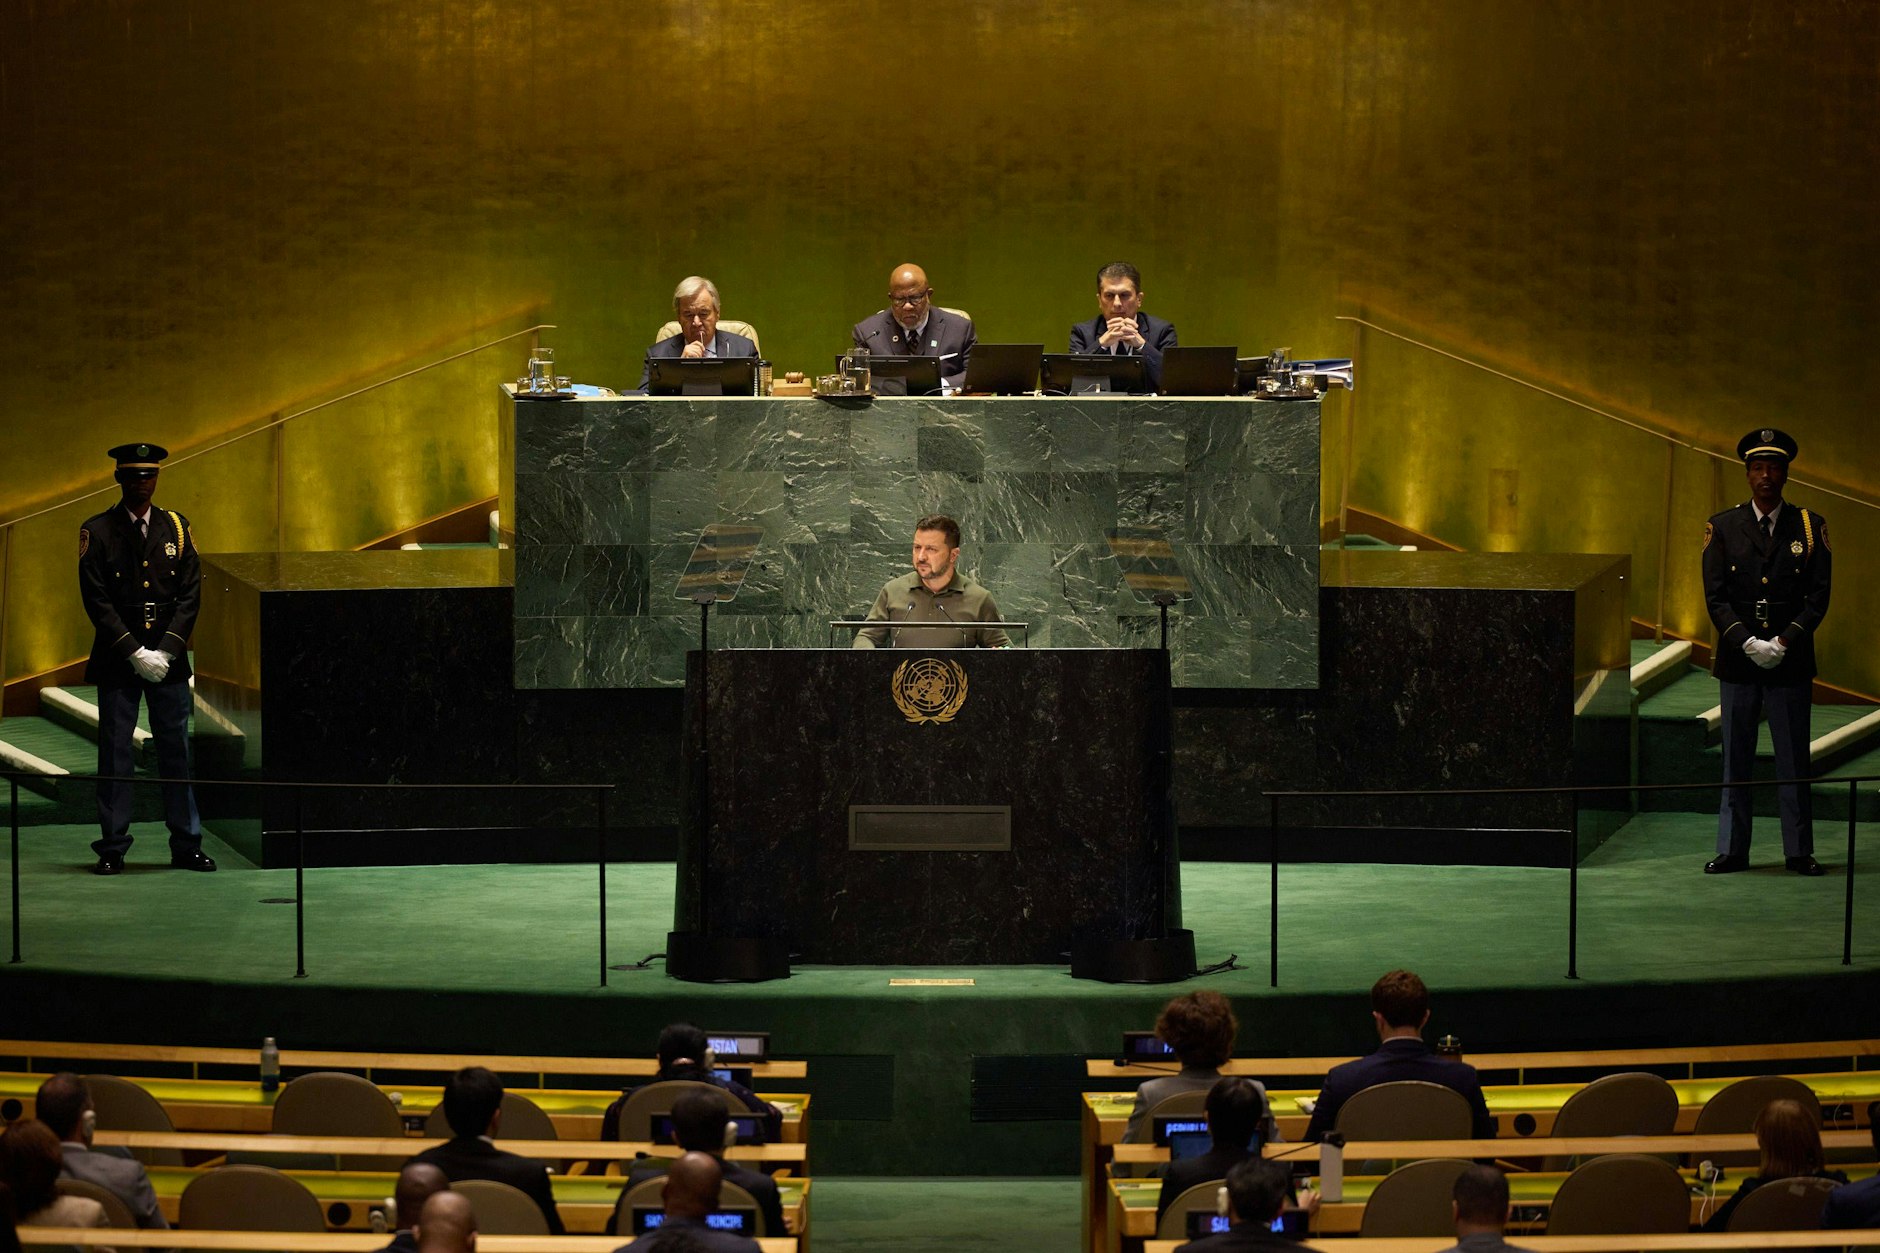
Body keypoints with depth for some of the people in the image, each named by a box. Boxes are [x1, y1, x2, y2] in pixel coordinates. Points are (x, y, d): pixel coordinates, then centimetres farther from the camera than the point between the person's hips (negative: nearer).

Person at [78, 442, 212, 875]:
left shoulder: (176, 528, 7)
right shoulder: (97, 531, -2)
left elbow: (190, 594, 3)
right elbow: (96, 600, -7)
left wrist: (166, 650, -8)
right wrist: (135, 653, -13)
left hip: (169, 660, 2)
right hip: (117, 661, -2)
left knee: (176, 750, 5)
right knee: (114, 754, 1)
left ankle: (186, 845, 11)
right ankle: (113, 848, 7)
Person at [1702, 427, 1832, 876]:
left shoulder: (1811, 527, 3)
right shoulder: (1722, 528, 4)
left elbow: (1819, 596, -1)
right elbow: (1715, 597, 0)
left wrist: (1783, 642, -13)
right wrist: (1748, 643, -13)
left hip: (1790, 663, 0)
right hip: (1738, 662, 1)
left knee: (1794, 761, 3)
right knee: (1735, 760, 4)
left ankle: (1799, 851, 10)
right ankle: (1731, 850, 10)